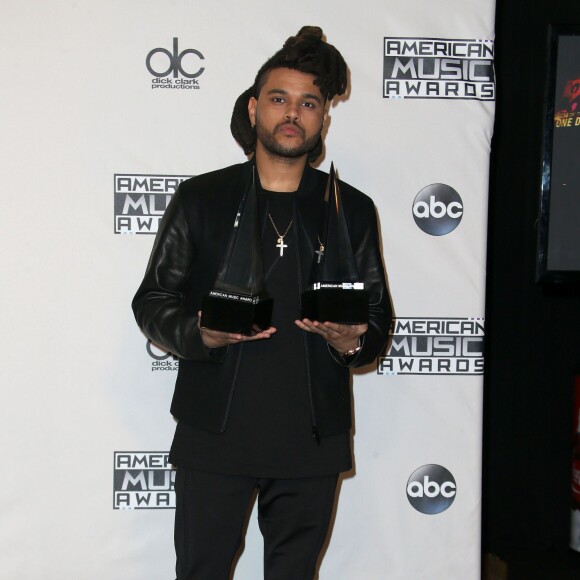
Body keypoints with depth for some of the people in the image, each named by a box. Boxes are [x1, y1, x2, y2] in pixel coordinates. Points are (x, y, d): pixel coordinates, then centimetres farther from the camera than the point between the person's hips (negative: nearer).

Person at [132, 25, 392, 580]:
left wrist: (352, 342, -12)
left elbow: (378, 317, 11)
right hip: (213, 435, -1)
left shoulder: (352, 211, 8)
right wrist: (200, 333, -16)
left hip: (311, 442, 2)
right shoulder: (200, 198, 3)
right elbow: (152, 299, 4)